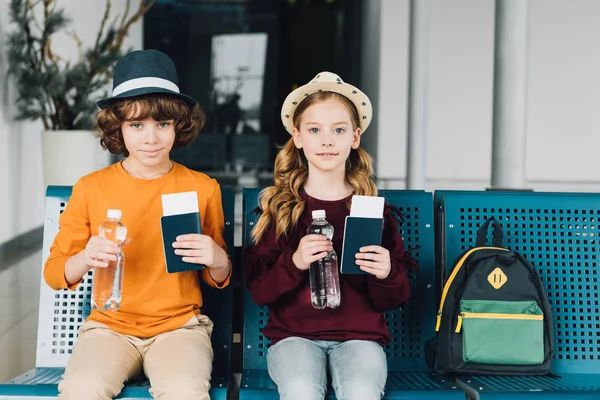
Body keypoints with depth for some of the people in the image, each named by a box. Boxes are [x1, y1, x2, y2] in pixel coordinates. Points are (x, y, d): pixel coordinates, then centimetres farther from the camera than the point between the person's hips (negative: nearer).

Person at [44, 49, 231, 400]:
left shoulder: (203, 188, 5)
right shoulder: (91, 188, 3)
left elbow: (219, 280, 13)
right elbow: (54, 273, 5)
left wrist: (218, 260, -11)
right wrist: (84, 260, -18)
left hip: (179, 325, 0)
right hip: (110, 326, 1)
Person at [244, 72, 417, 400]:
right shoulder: (276, 205, 5)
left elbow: (391, 301, 7)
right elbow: (258, 292, -1)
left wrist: (386, 275, -15)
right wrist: (294, 263, -19)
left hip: (359, 334, 0)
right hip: (294, 333, 0)